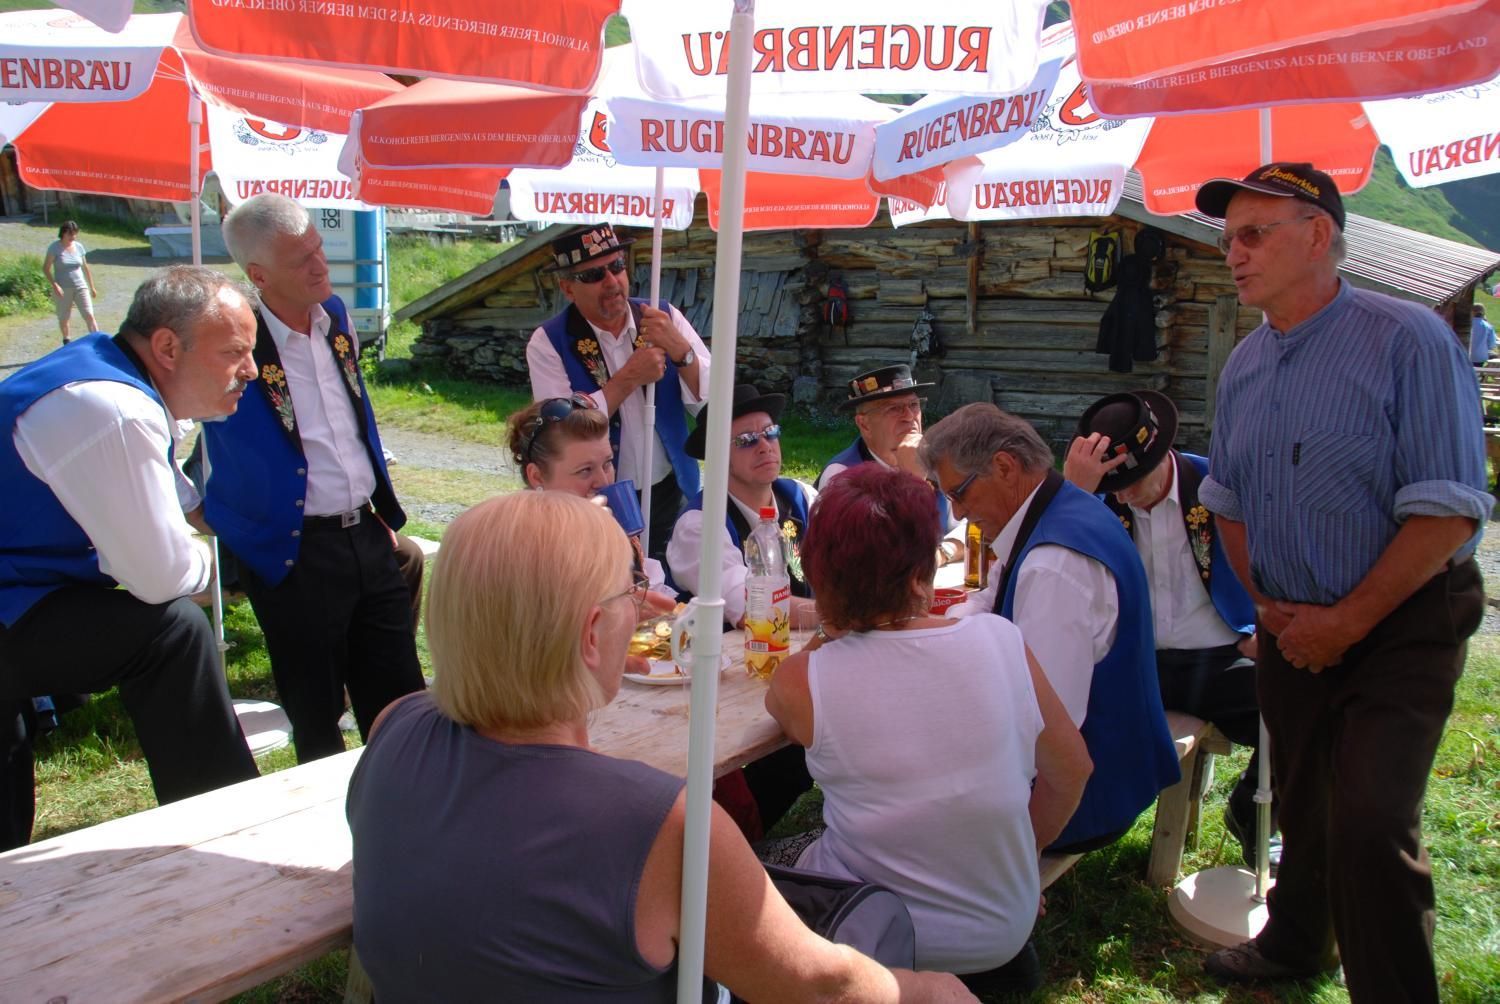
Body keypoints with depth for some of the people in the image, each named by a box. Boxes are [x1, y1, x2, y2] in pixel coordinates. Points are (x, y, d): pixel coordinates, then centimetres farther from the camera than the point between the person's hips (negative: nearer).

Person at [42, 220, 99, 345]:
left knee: (89, 315, -9)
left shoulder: (79, 246, 2)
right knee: (64, 319, 10)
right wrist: (55, 285, -19)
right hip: (63, 289, -2)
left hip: (80, 287, 2)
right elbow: (46, 268, -7)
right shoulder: (54, 248, -8)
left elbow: (85, 268, 12)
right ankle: (66, 341, 32)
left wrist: (92, 287, 14)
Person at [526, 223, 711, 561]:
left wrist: (680, 349, -23)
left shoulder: (664, 317, -3)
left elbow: (714, 404, -7)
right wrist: (629, 377, -23)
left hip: (670, 495, 3)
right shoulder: (548, 343, -10)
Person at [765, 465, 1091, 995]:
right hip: (1005, 932, 3)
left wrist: (826, 635, 1)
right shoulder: (1001, 641, -16)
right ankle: (991, 967, 22)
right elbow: (1071, 771, 0)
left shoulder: (801, 679, -20)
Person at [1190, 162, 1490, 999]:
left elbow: (1448, 512, -20)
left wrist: (1345, 622, -18)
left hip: (1399, 626, -6)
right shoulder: (1247, 365, 6)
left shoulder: (1407, 341, -16)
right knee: (1303, 803, 18)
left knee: (1370, 822, -15)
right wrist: (1268, 603, 4)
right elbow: (1228, 501, 16)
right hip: (1294, 630, 6)